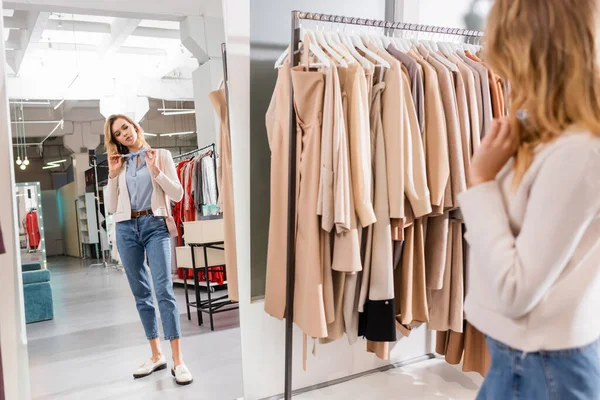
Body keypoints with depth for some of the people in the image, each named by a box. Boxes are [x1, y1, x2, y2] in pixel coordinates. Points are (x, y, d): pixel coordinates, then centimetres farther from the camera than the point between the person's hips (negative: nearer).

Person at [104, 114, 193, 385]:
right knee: (140, 294, 6)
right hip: (126, 229, 4)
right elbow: (110, 207, 9)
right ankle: (156, 355, 16)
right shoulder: (119, 164, 15)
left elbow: (177, 194, -1)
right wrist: (113, 174, 2)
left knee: (163, 290, -14)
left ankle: (178, 361, -12)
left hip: (155, 225, -4)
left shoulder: (161, 155, 7)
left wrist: (155, 170, -10)